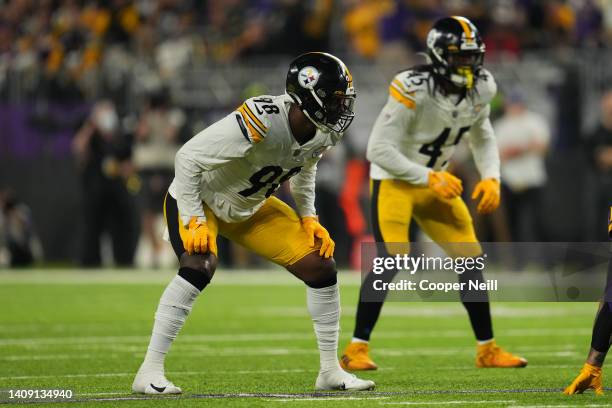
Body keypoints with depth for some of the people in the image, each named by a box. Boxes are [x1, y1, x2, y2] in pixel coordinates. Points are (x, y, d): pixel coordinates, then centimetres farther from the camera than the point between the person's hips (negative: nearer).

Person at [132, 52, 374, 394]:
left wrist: (309, 218, 1)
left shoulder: (322, 133, -12)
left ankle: (331, 371, 11)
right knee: (201, 266, -34)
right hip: (200, 199, -7)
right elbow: (188, 159, -30)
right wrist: (194, 222, -28)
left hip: (250, 207, 7)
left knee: (321, 266, -1)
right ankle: (149, 372, -26)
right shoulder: (264, 121, -36)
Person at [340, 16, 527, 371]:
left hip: (437, 181, 7)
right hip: (395, 179, -7)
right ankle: (356, 350, -14)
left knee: (470, 257, 3)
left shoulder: (479, 88, -5)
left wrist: (491, 178, -4)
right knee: (391, 258, -21)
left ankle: (487, 349, 13)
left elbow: (483, 137, 14)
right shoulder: (413, 90, -27)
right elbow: (379, 149, -26)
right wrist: (430, 179, -26)